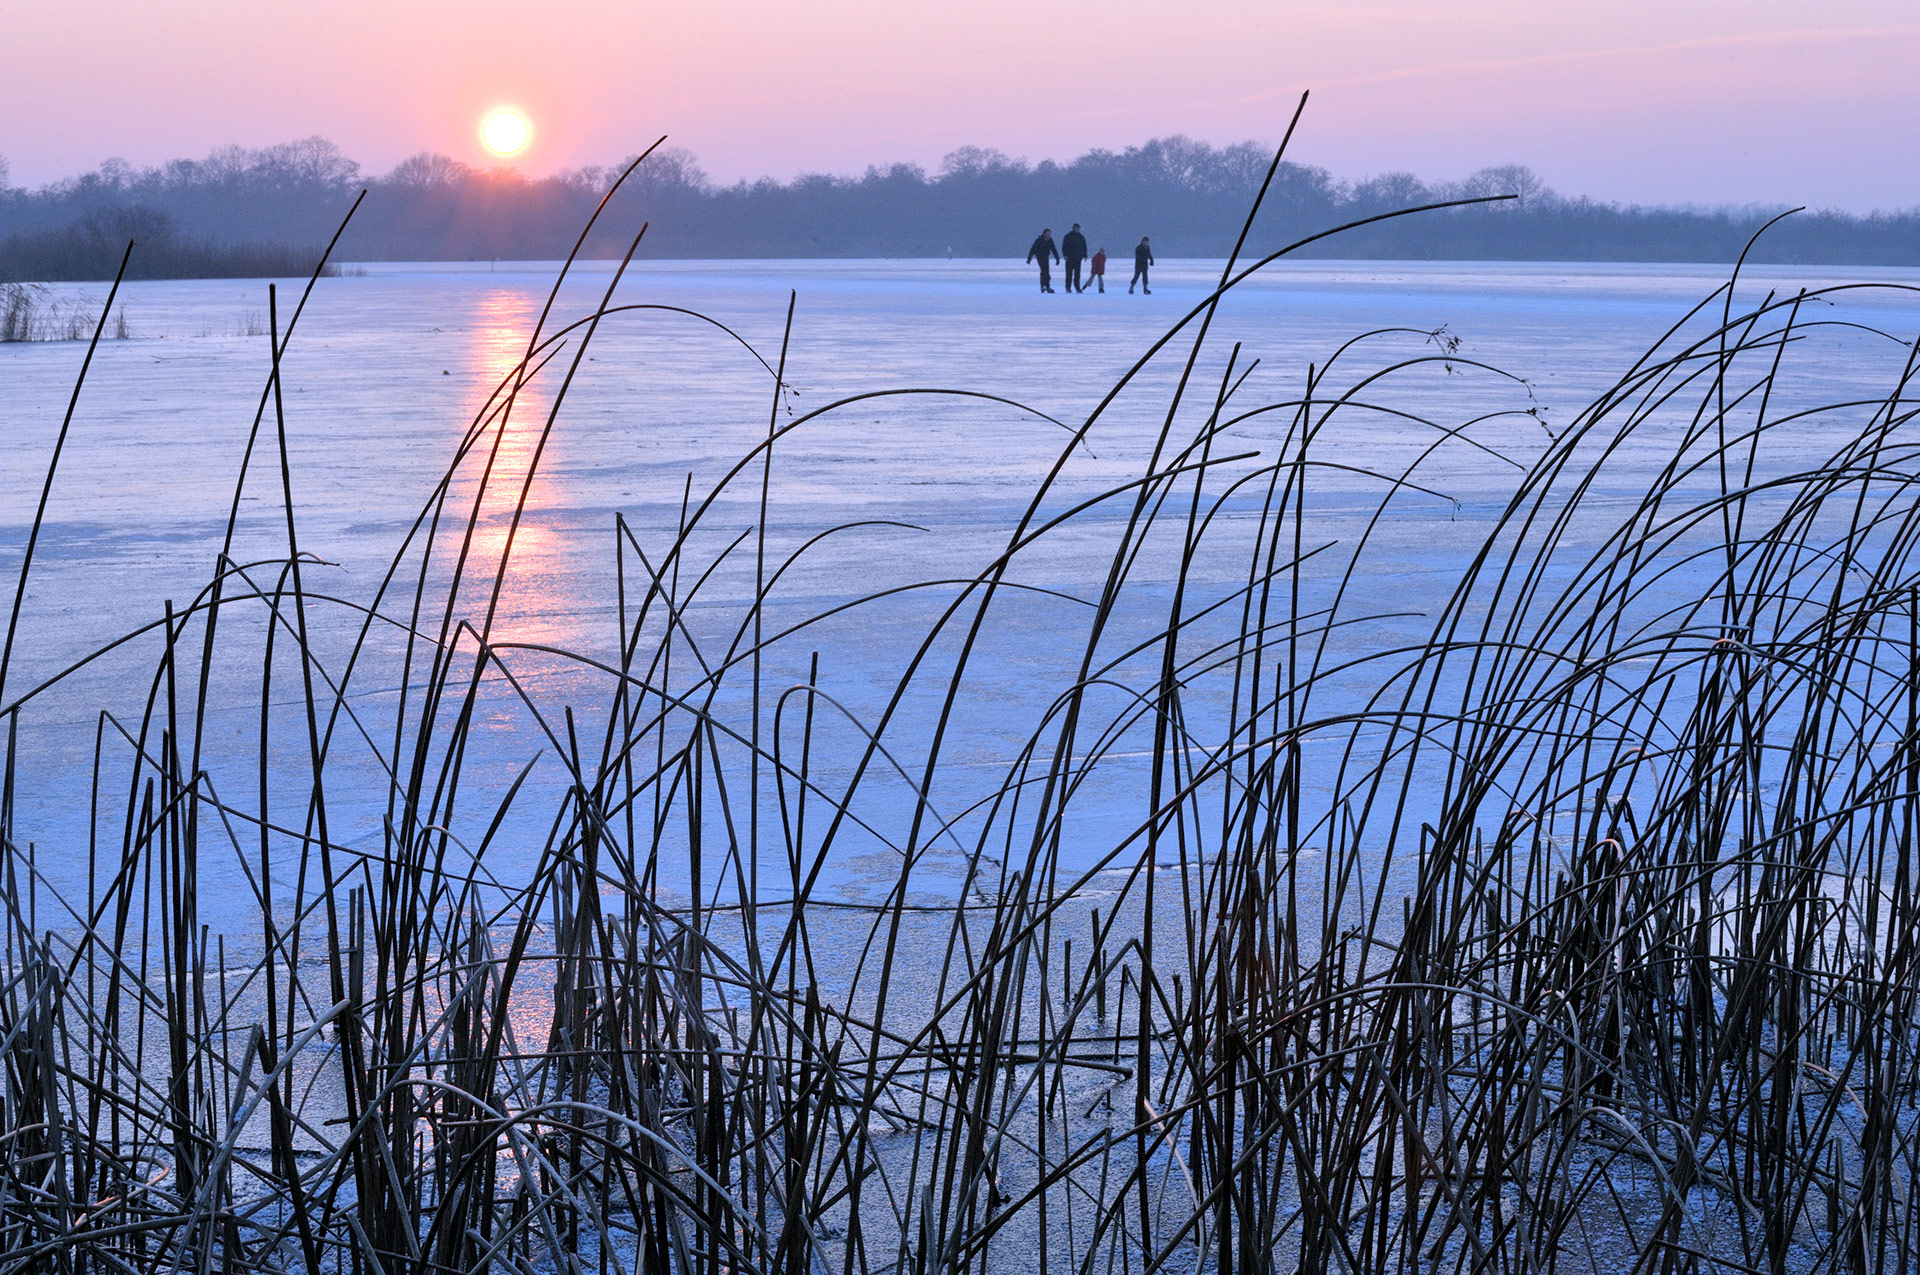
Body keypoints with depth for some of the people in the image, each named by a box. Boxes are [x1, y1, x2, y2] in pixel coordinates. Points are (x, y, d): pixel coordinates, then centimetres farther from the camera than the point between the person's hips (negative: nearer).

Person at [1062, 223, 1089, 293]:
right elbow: (1064, 246, -3)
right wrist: (1065, 255, -13)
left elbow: (1084, 247, 20)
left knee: (1077, 274, 1)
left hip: (1078, 259, 4)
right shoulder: (1068, 236, 1)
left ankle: (1077, 288, 2)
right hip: (1070, 258, -4)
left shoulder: (1081, 237, 15)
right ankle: (1068, 288, 0)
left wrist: (1085, 256, 11)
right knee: (1069, 274, -4)